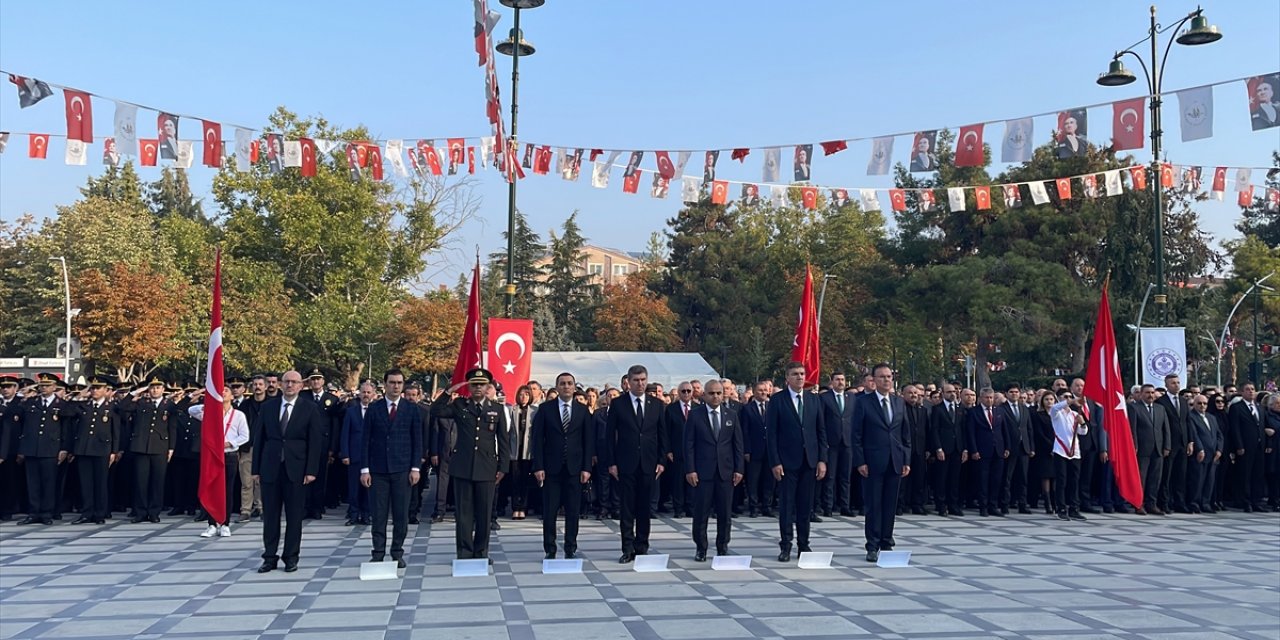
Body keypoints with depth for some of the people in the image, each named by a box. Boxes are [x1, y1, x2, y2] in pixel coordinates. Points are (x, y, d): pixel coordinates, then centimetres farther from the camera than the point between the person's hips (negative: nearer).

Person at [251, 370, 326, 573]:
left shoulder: (310, 409, 0)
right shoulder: (267, 407, 8)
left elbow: (315, 441, -2)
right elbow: (259, 438, 8)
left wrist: (311, 470, -9)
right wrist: (256, 468, 3)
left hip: (296, 468, -2)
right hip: (270, 468, 2)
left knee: (294, 516, 4)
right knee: (270, 515, 6)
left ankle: (291, 557, 13)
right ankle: (270, 557, 15)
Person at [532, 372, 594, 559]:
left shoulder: (583, 410, 6)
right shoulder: (545, 409, 2)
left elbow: (588, 441, 5)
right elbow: (537, 439, -1)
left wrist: (586, 468, -3)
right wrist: (538, 467, -8)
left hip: (574, 468, 1)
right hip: (551, 468, -1)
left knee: (573, 512, 5)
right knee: (549, 512, 1)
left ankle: (571, 549, 15)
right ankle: (550, 550, 11)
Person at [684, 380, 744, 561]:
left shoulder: (732, 415, 7)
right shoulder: (695, 415, 0)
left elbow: (738, 443, 8)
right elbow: (688, 444, -2)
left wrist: (738, 469, 1)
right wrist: (690, 470, -10)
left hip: (726, 471, 2)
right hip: (702, 471, -2)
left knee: (724, 513, 7)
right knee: (701, 513, 2)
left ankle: (723, 547, 19)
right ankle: (700, 548, 13)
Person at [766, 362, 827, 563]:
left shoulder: (814, 399, 8)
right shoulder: (777, 400, -3)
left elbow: (821, 431, 9)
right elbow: (770, 433, -5)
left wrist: (822, 459, 2)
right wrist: (775, 462, -11)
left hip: (810, 461, 3)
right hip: (787, 461, -3)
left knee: (806, 506, 8)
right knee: (786, 505, 1)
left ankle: (804, 544, 18)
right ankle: (785, 546, 9)